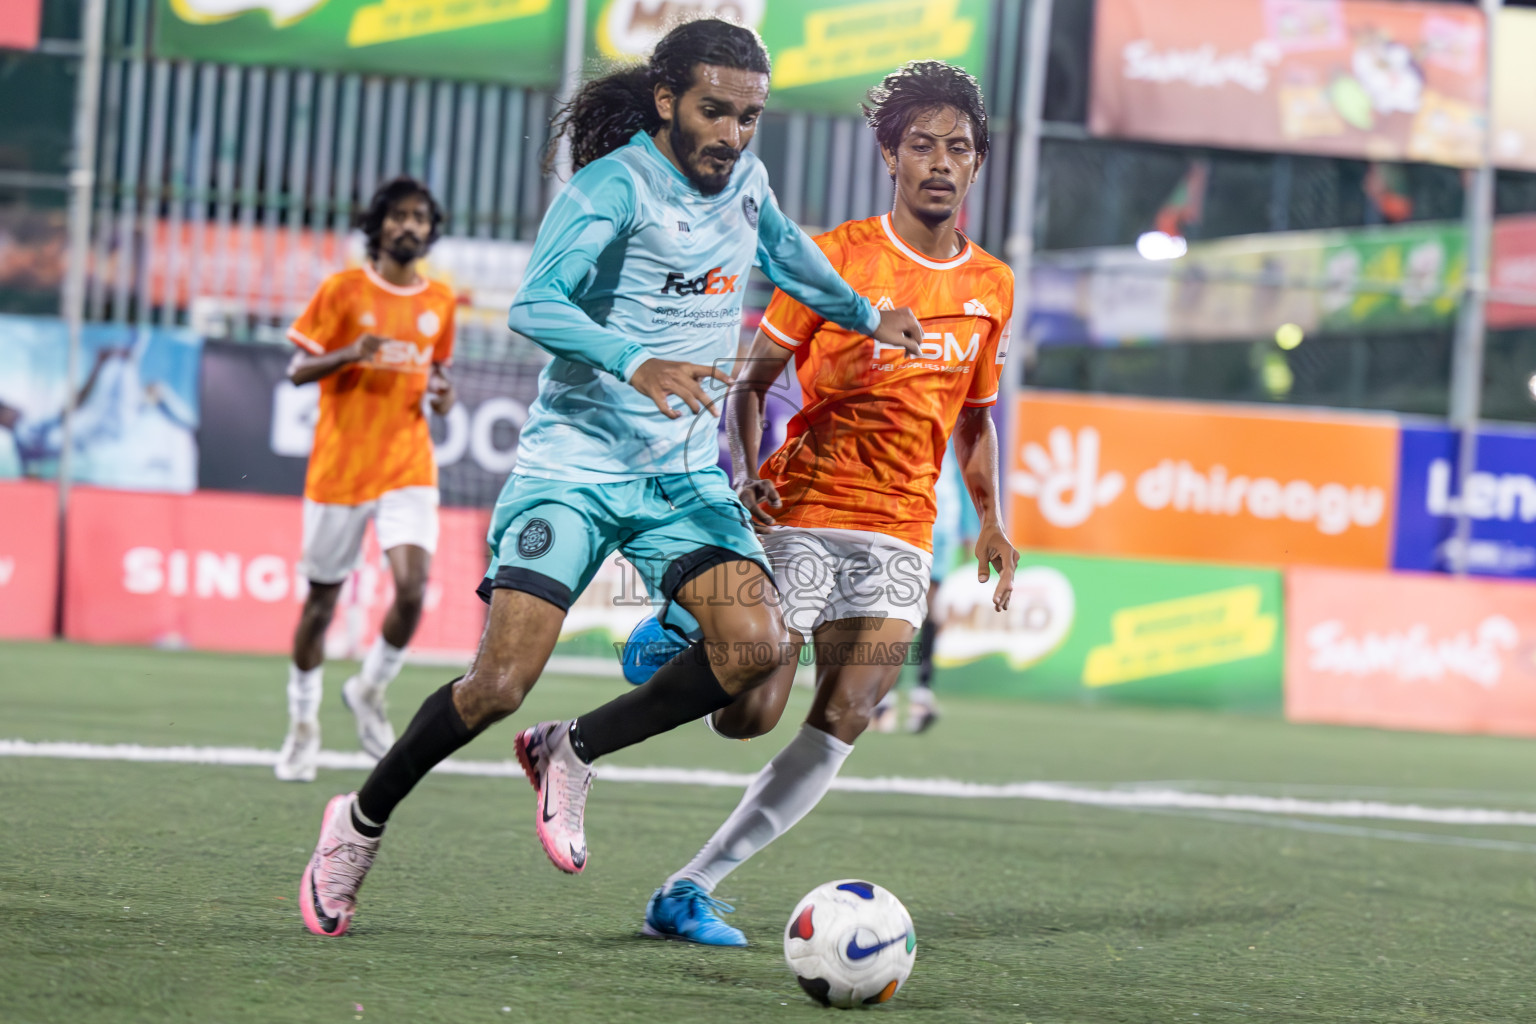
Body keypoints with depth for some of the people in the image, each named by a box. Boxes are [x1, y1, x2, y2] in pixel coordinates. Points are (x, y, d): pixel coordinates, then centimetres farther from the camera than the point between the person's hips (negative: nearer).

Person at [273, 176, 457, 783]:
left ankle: (370, 691, 10)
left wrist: (443, 396, 0)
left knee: (413, 587, -16)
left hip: (408, 466, 2)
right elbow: (298, 369, -3)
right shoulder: (343, 290, -3)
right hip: (339, 467, -2)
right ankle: (303, 727, 22)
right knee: (322, 598, 6)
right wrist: (349, 354, -22)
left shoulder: (440, 302, 9)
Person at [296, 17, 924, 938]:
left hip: (684, 475, 6)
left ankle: (573, 753, 4)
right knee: (499, 686, -14)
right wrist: (637, 363, -41)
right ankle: (361, 823, 12)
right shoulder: (613, 186, -14)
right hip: (573, 469, -6)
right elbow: (535, 305, -28)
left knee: (753, 646, -18)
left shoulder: (743, 181, 7)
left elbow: (782, 248, 30)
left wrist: (863, 314, 34)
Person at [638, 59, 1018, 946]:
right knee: (750, 714, -14)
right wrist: (746, 473, -15)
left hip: (900, 533, 4)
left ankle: (692, 888, -7)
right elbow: (752, 380, 0)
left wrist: (991, 521, 15)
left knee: (844, 722, -12)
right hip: (800, 513, -4)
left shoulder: (991, 287, 11)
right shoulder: (838, 257, -3)